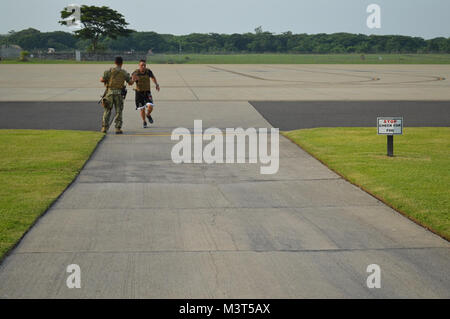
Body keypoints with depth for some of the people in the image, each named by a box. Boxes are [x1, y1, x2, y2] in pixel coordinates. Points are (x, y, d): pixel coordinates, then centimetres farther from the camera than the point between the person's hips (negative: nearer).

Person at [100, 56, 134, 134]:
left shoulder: (109, 71, 0)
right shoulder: (124, 73, 3)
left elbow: (102, 80, -6)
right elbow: (130, 83, 10)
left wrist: (101, 78, 18)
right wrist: (133, 79, 32)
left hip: (109, 92, 0)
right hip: (119, 93, 0)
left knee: (107, 110, 9)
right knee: (118, 111, 5)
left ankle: (104, 127, 3)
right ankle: (118, 128, -2)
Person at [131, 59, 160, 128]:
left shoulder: (148, 71, -8)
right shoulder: (135, 73, -15)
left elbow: (153, 77, 14)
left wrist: (157, 84, 1)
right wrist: (133, 79, -39)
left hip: (147, 92, 1)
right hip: (139, 92, -1)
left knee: (150, 106, -18)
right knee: (142, 109, -3)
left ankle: (148, 115, 17)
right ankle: (144, 122, 22)